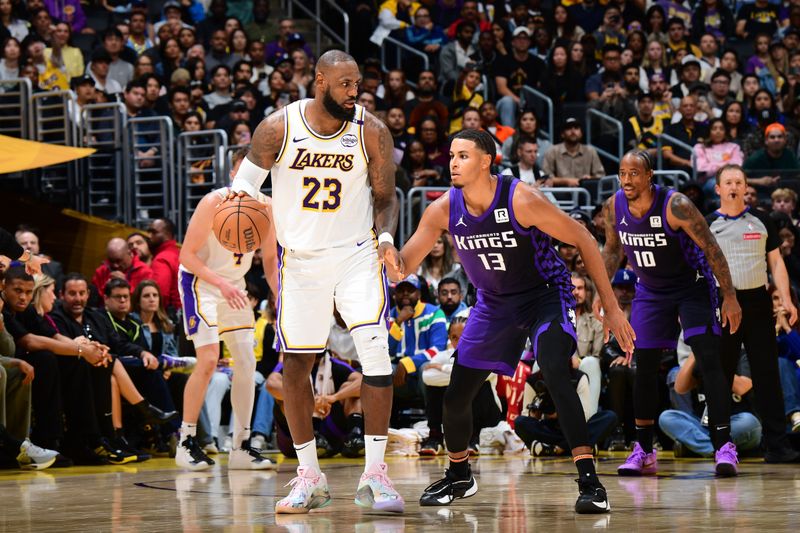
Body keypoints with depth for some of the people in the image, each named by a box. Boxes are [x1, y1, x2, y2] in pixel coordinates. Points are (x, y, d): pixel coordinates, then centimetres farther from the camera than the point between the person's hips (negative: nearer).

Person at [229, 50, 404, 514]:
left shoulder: (372, 132, -8)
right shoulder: (279, 128, -9)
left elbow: (385, 196, 2)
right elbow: (248, 177, 4)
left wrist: (386, 237, -15)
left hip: (357, 254, -1)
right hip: (301, 256, 1)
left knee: (376, 349, -18)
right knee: (295, 365, 4)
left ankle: (375, 474, -11)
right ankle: (310, 477, 18)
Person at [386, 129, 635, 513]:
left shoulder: (521, 200, -27)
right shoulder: (444, 209, -13)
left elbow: (583, 240, -20)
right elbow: (407, 262, -6)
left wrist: (611, 308, -20)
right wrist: (393, 263, -33)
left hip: (546, 294, -5)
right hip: (494, 302, 5)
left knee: (555, 374, -30)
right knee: (455, 395, 5)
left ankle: (589, 482, -28)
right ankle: (458, 477, 33)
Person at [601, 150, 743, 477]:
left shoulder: (676, 206, -27)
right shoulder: (614, 207, -12)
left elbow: (711, 249, -21)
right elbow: (613, 249, 8)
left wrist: (730, 297, -21)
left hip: (692, 287, -5)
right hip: (651, 291, 5)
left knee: (709, 360, -17)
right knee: (644, 367, 4)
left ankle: (724, 446, -19)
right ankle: (643, 452, 14)